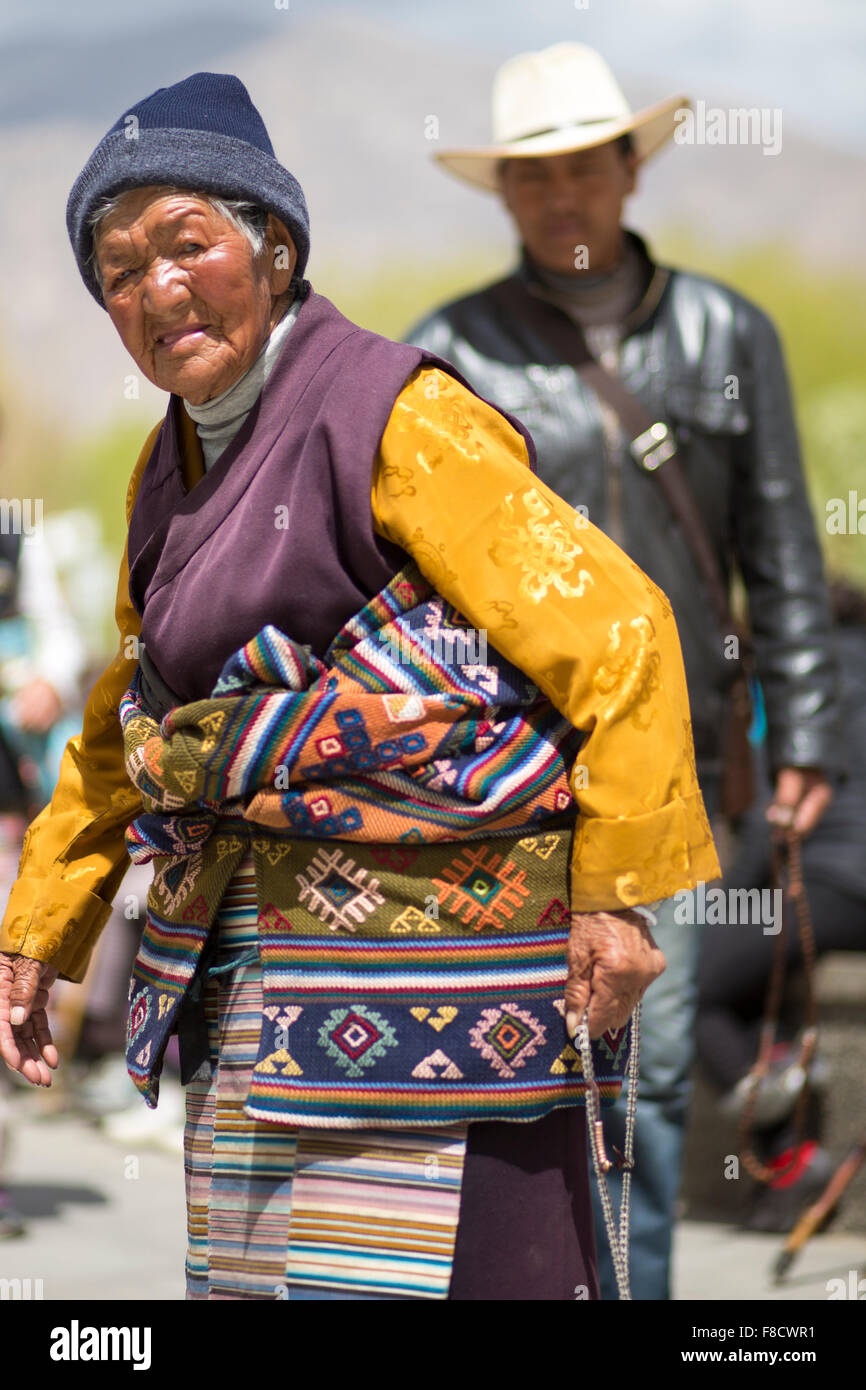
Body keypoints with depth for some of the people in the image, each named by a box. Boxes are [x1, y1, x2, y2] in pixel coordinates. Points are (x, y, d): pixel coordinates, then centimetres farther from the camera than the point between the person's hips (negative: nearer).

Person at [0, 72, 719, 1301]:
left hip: (432, 937, -8)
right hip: (248, 959, 8)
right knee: (249, 1272, 11)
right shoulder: (170, 472, 14)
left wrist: (619, 896, -15)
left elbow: (617, 632, -14)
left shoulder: (394, 422, -11)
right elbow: (126, 728, 24)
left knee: (404, 1279, -11)